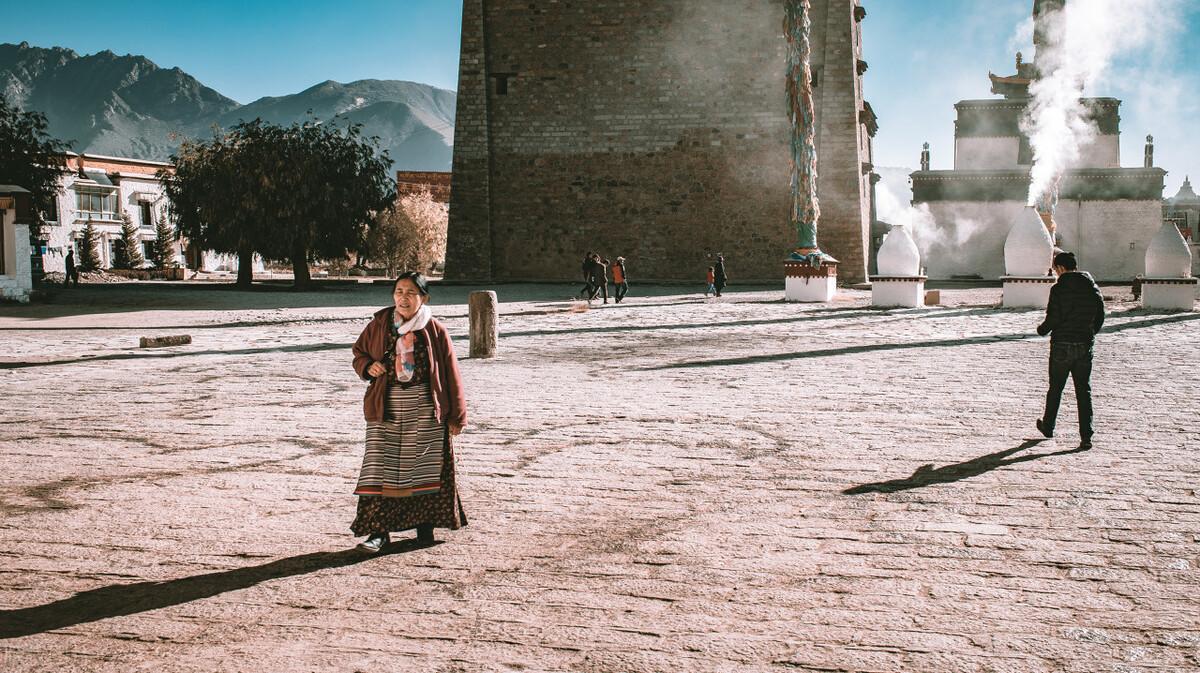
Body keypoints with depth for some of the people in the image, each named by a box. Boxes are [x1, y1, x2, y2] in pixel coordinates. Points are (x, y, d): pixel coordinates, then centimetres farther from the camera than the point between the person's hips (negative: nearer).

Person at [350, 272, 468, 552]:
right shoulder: (379, 325, 4)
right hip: (386, 408, 1)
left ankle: (425, 524, 22)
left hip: (424, 409, -1)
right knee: (381, 467, -4)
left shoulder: (434, 330, -1)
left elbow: (450, 373, 1)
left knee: (424, 466, 8)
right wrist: (367, 366, -7)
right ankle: (379, 531, 0)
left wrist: (456, 415, 0)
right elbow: (359, 353, 18)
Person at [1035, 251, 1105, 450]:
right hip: (1085, 346, 4)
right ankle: (1086, 436, 0)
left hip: (1062, 345, -4)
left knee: (1055, 388, 13)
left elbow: (1053, 319, -16)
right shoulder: (1093, 289, 4)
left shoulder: (1059, 289, -13)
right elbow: (1100, 318, 8)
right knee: (1084, 391, 6)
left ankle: (1048, 426, 29)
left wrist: (1042, 329, 5)